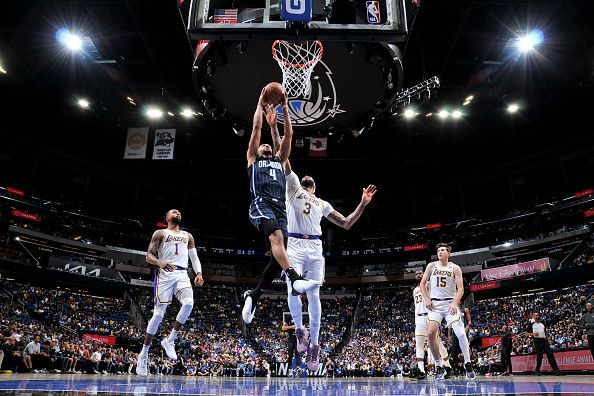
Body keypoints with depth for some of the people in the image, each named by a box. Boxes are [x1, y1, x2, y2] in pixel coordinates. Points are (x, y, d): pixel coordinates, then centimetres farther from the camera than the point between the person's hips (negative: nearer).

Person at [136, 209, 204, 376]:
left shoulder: (188, 236, 23)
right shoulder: (160, 233, 10)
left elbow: (194, 257, 19)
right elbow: (149, 256, 3)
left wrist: (199, 273, 0)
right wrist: (160, 262, -20)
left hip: (182, 274, 3)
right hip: (165, 274, -3)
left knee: (188, 303, -25)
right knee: (159, 313, -7)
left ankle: (169, 340, -8)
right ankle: (144, 353, 9)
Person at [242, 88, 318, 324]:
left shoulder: (280, 160, 34)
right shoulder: (253, 158, 25)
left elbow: (288, 134, 28)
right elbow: (256, 128, 20)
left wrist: (284, 108, 28)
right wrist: (261, 103, 27)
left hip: (280, 207, 5)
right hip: (261, 204, -5)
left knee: (278, 255, -8)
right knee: (277, 236, -34)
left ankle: (252, 295, 8)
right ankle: (295, 279, -50)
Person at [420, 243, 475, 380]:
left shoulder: (455, 268, 2)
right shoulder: (431, 266, 7)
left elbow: (460, 289, -4)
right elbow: (422, 284, 12)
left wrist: (455, 303, -19)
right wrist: (427, 299, 0)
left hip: (450, 303, -2)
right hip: (435, 304, 2)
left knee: (460, 333, -15)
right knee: (430, 333, -13)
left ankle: (467, 363, 6)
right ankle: (439, 366, 2)